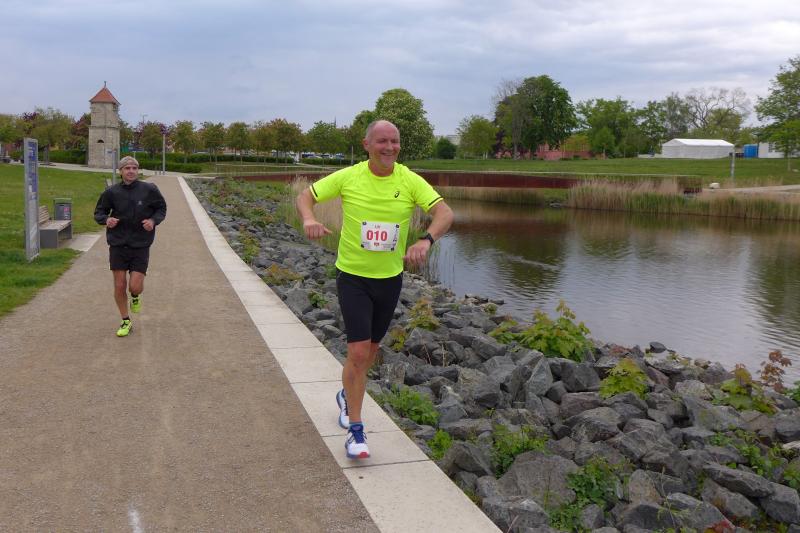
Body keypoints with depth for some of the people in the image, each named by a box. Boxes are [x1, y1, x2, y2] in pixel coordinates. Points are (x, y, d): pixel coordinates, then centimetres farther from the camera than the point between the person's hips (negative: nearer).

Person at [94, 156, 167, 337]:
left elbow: (161, 208, 9)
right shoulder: (111, 192, -3)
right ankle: (126, 322, 22)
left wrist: (154, 220, -11)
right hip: (118, 244, 1)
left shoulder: (149, 190, -5)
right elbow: (99, 212, 8)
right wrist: (106, 220, -14)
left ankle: (135, 298, 31)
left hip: (140, 245, -1)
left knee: (135, 287, -8)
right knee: (119, 286, 3)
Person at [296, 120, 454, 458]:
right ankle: (355, 430, 2)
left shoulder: (410, 181, -8)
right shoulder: (348, 177, -9)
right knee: (359, 351, -12)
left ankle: (347, 396, 48)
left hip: (390, 278, 3)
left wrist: (426, 240, -38)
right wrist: (309, 219, -24)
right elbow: (306, 196, 0)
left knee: (371, 349, 19)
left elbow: (444, 213, -17)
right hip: (352, 277, -3)